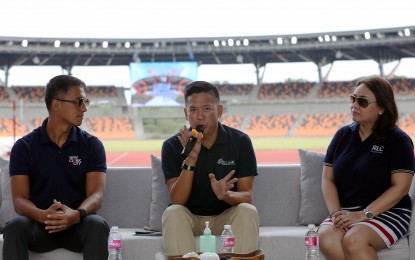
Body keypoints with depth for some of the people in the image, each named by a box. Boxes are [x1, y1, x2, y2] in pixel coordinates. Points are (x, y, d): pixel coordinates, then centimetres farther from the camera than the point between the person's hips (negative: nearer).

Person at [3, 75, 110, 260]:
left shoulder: (92, 145, 4)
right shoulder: (24, 147, 3)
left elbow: (96, 195, -6)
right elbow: (19, 199, -5)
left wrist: (76, 214, -30)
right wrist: (43, 215, -29)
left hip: (77, 224, 0)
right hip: (39, 224, 0)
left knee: (97, 224, -32)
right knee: (14, 227, -32)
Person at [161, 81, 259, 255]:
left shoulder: (240, 141, -6)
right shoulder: (172, 146, -8)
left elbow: (247, 196, -9)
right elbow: (177, 201, -17)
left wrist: (226, 195, -33)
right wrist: (191, 158, -29)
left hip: (226, 217, 1)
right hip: (190, 218, 0)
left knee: (248, 212, -29)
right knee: (172, 213, -31)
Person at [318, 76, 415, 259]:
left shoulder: (398, 140, -2)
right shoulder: (342, 135, 11)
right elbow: (328, 179, 9)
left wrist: (364, 214, -17)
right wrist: (336, 213, -9)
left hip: (387, 212, -3)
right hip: (346, 212, 4)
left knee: (354, 240, -35)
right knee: (326, 238, -30)